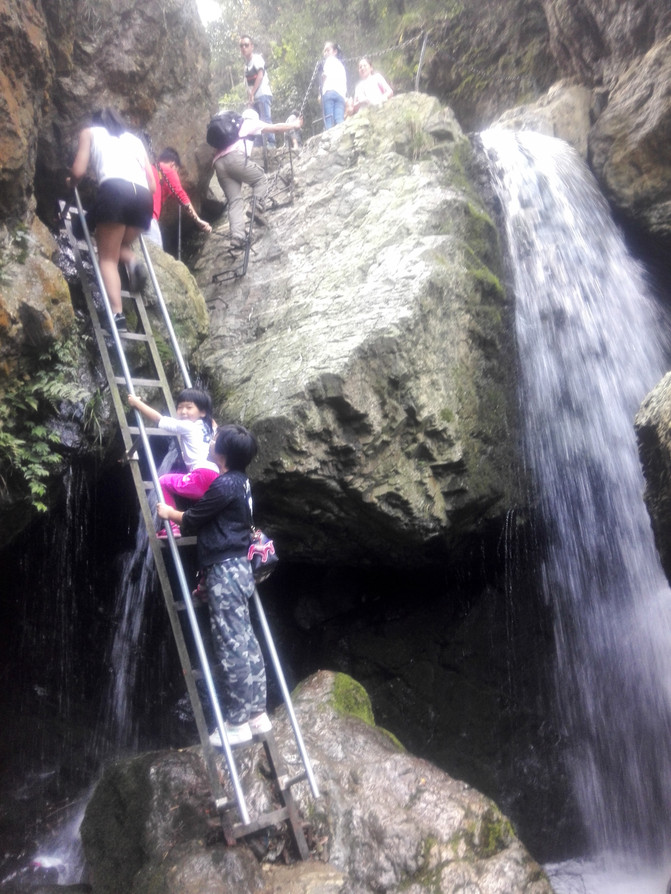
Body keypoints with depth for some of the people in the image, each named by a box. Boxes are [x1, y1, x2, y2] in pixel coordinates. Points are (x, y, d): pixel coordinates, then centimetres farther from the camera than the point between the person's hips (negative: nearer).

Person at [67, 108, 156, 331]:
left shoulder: (90, 132, 25)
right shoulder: (135, 139, 34)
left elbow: (78, 171, 13)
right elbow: (152, 185, 24)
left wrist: (71, 183, 34)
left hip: (114, 191, -4)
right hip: (142, 196, 4)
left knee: (108, 257, 1)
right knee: (119, 246, 25)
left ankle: (117, 314, -18)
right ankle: (133, 264, -8)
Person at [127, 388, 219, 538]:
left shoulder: (186, 426, 2)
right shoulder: (208, 427, 22)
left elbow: (159, 419, 7)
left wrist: (136, 402, 17)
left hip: (202, 478, -8)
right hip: (216, 480, 8)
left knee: (163, 481, 8)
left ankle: (173, 528, 4)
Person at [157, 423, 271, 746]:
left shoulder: (224, 485, -16)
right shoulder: (240, 481, 12)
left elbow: (192, 521, -4)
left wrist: (169, 513, 11)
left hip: (225, 571, -10)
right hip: (239, 567, 10)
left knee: (231, 646, -3)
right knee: (246, 641, 12)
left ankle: (237, 722, 5)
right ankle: (257, 713, 20)